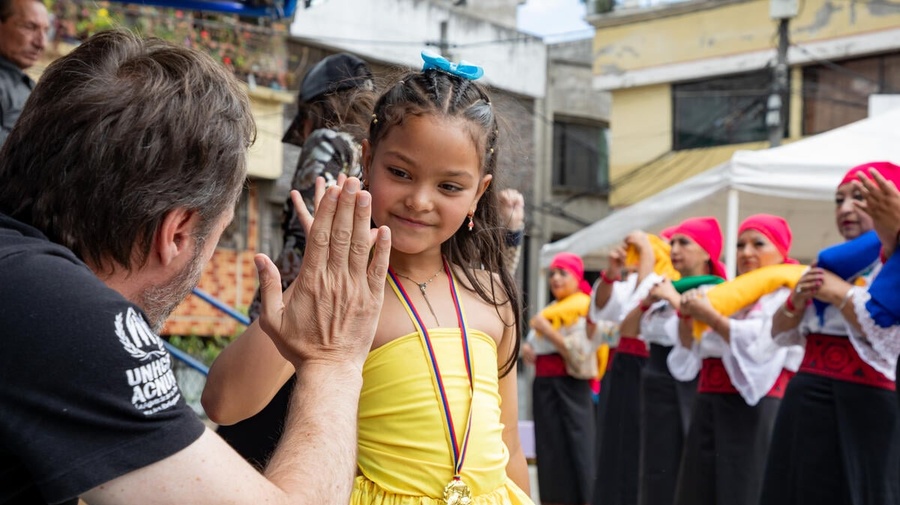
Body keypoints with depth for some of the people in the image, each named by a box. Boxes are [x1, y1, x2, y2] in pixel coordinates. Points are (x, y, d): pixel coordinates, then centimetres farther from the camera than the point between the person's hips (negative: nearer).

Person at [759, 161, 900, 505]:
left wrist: (841, 294, -14)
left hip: (864, 406, -7)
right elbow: (781, 336, 14)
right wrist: (798, 299, -4)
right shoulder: (831, 261, 16)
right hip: (805, 403, 7)